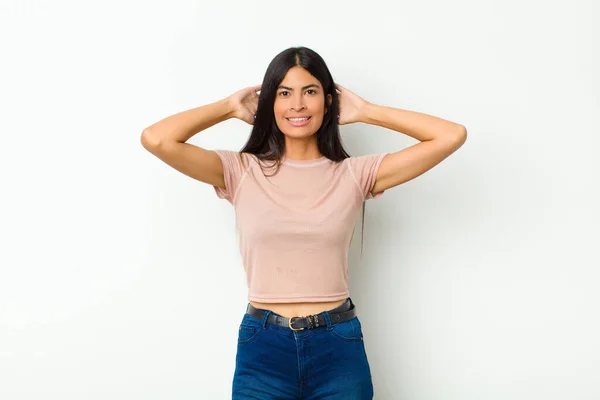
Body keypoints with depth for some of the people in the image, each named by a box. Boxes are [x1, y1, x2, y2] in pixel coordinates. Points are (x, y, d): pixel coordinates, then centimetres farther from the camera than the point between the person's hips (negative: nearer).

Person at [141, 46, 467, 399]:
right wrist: (229, 107, 0)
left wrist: (365, 111, 1)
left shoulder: (354, 174, 0)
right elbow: (155, 139, -12)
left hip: (338, 348, 0)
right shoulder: (242, 172, 0)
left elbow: (452, 136, -4)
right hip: (262, 347, 0)